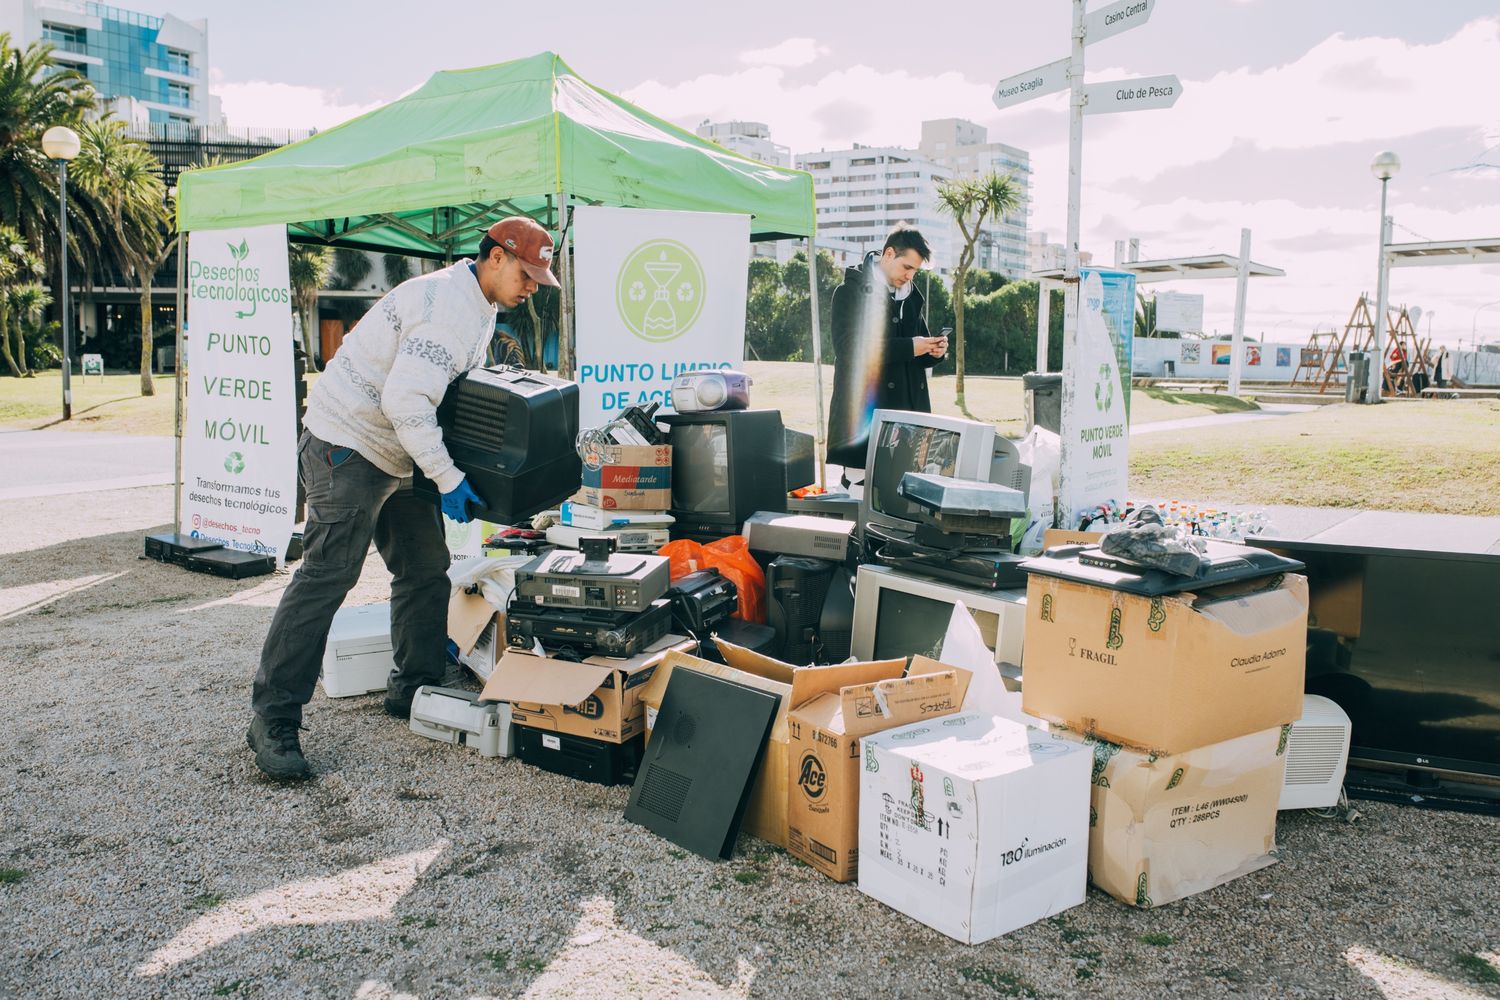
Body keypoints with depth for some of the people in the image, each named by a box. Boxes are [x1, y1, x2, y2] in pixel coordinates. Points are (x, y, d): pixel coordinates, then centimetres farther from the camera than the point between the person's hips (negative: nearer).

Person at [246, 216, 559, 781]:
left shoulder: (478, 309, 13)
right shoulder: (447, 305, -21)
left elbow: (460, 389, 20)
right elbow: (405, 399, -28)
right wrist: (448, 479, -25)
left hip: (399, 455, 10)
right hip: (348, 443, -10)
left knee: (426, 570, 10)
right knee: (327, 575, -13)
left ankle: (414, 690, 22)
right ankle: (273, 717, -8)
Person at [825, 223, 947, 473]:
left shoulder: (911, 297, 19)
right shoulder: (851, 291, -1)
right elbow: (848, 349, -15)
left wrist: (934, 351, 1)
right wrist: (908, 347, -17)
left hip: (908, 410, 6)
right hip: (864, 413, -6)